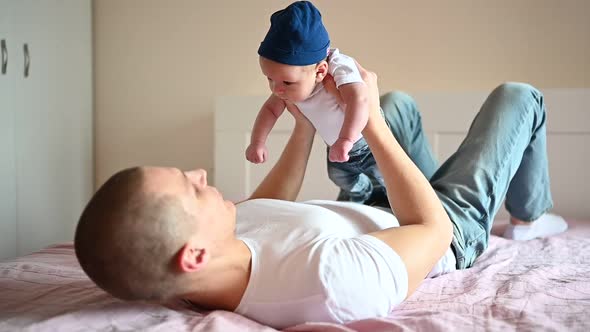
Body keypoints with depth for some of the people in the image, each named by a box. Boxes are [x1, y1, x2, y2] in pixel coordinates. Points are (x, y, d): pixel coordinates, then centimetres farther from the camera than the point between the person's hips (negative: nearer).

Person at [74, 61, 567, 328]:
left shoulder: (193, 273, -28)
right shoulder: (328, 284, -52)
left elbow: (268, 209, -4)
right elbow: (434, 229, -31)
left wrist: (306, 125, -6)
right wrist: (373, 123, -29)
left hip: (378, 215, 6)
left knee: (398, 102, 25)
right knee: (519, 98, 5)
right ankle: (533, 215, 39)